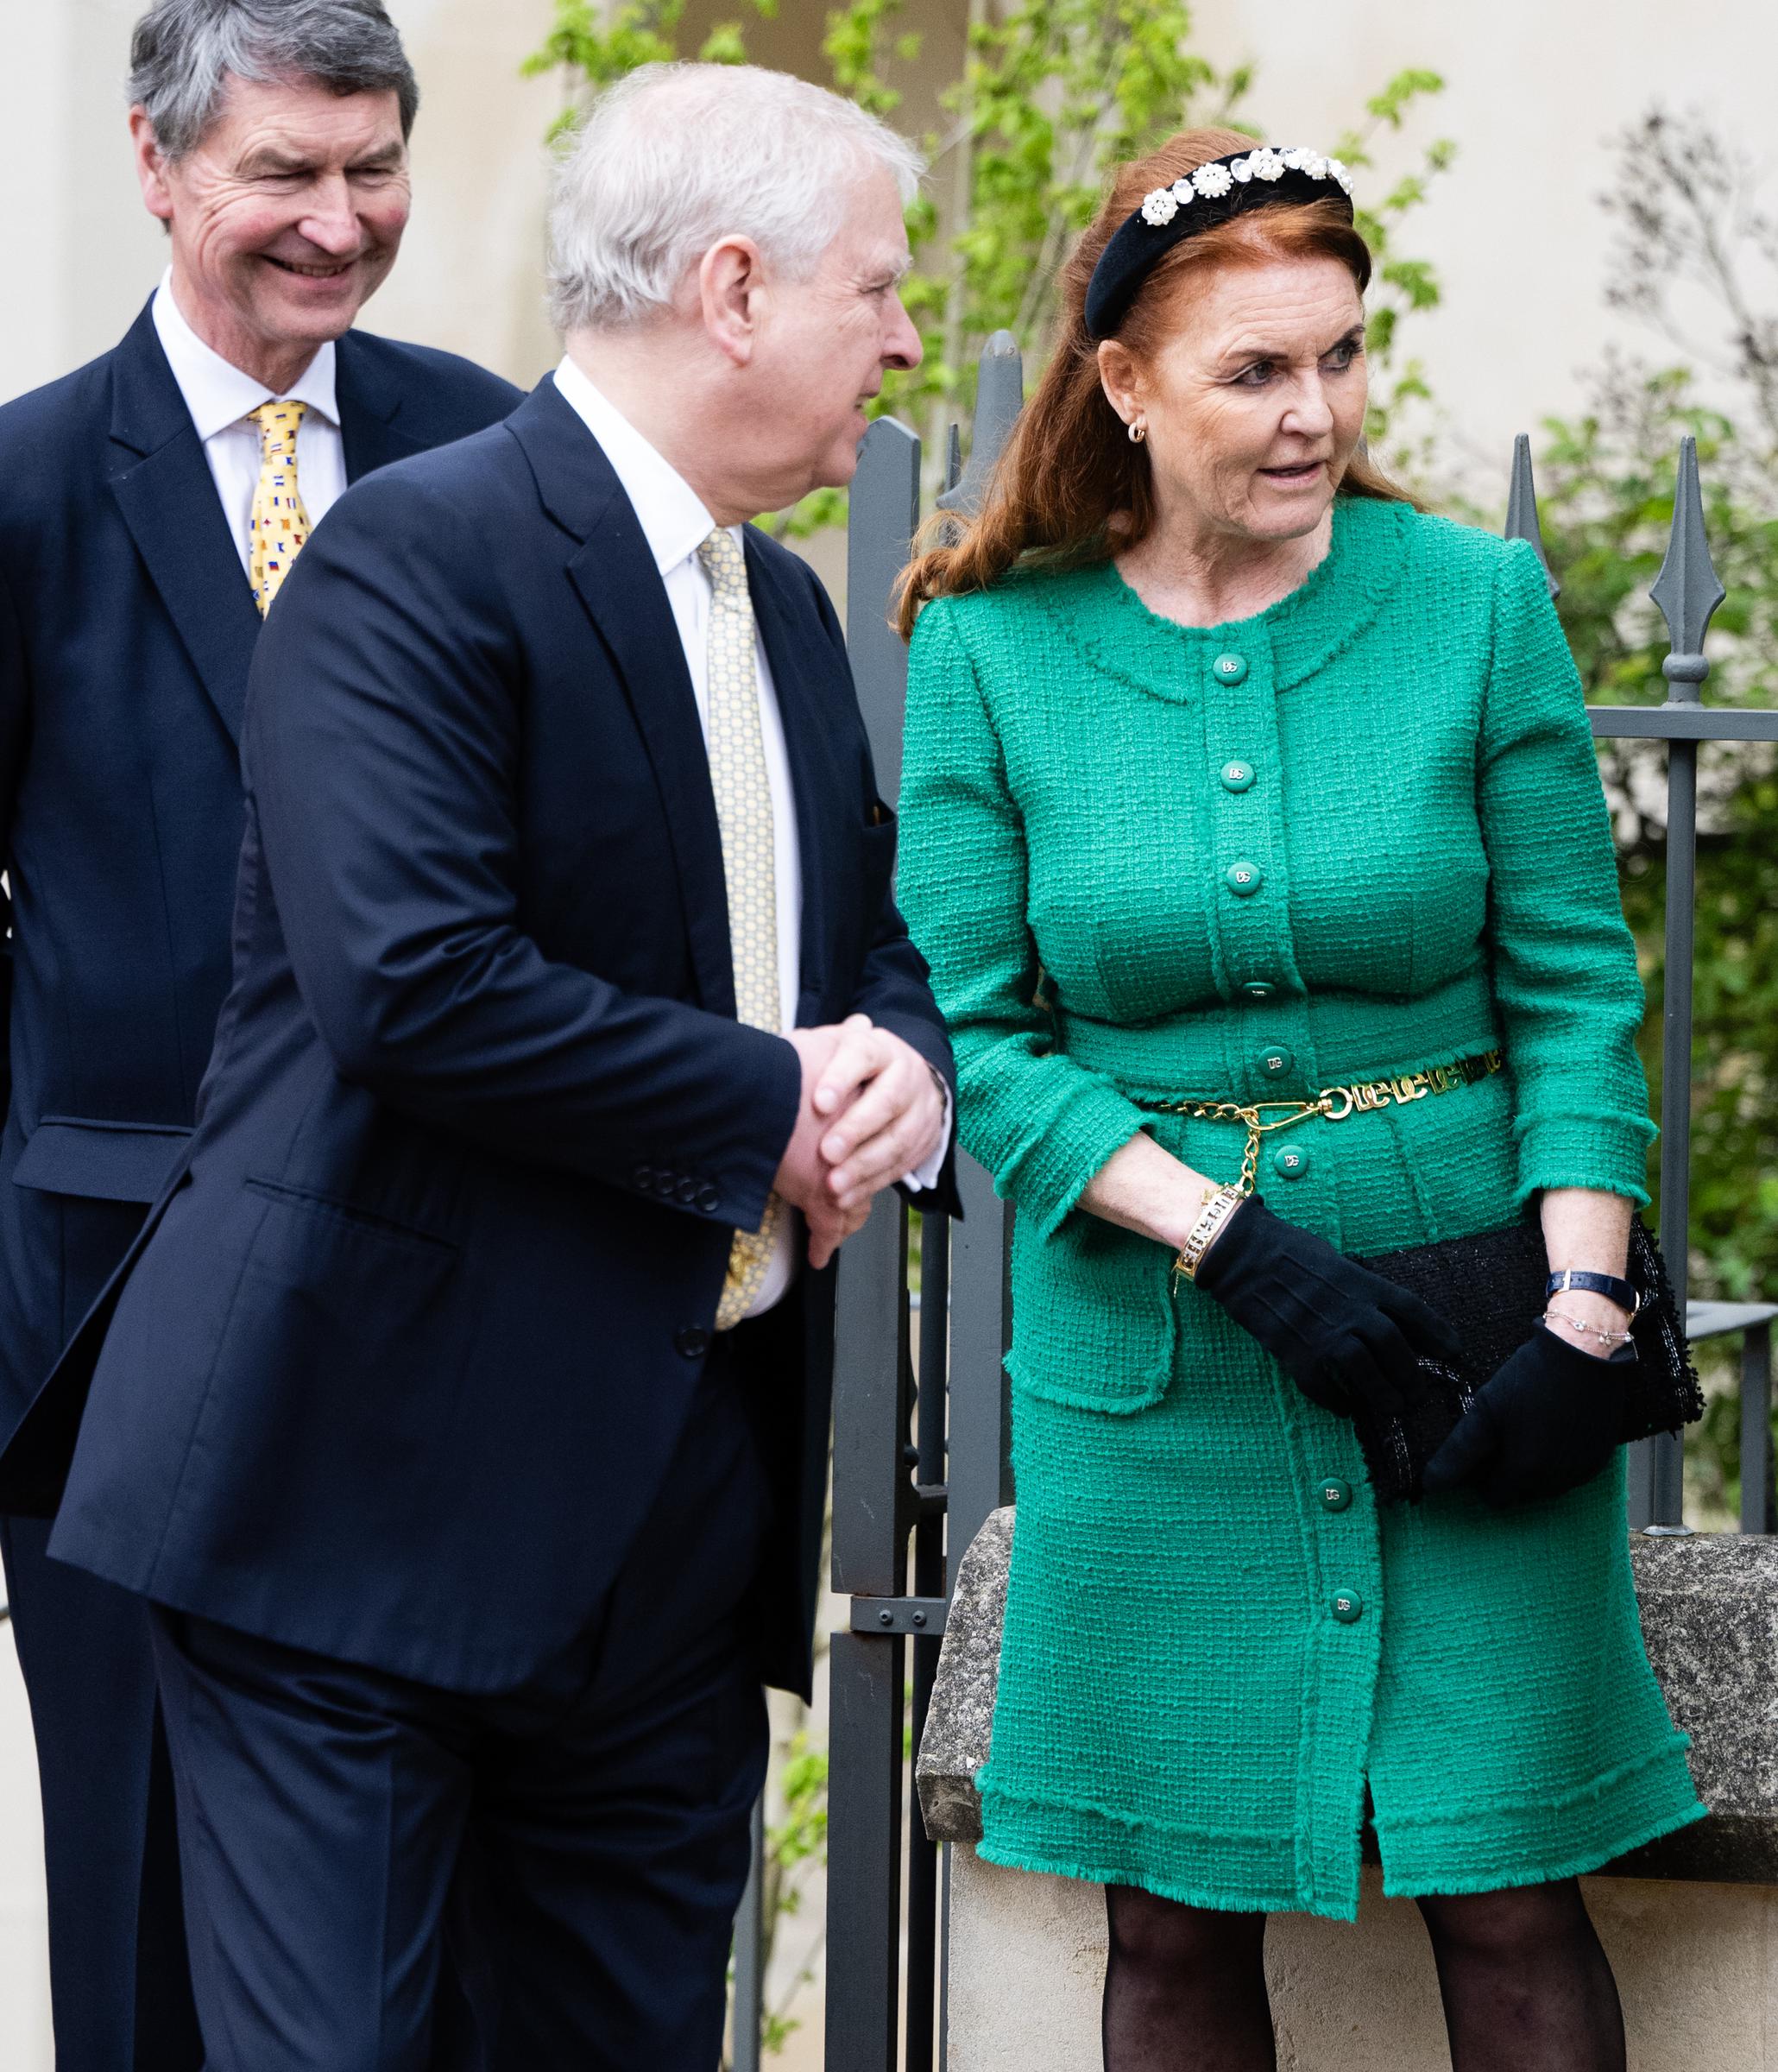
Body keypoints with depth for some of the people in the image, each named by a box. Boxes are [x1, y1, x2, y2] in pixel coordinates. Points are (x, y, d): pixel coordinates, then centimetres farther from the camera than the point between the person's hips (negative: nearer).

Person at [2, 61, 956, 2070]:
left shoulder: (787, 611, 15)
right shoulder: (419, 554, -13)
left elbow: (875, 931, 23)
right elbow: (414, 982, -24)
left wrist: (901, 1062, -2)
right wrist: (770, 1108, -15)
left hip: (683, 1501, 8)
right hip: (376, 1492, -8)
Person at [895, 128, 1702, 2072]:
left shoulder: (1474, 601, -2)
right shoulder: (994, 646, -1)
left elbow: (1575, 984, 0)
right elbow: (971, 1030, -3)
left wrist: (1583, 1313, -13)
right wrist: (1239, 1245, -16)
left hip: (1462, 1310, 0)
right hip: (1148, 1360, 1)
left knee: (1508, 1903, 1)